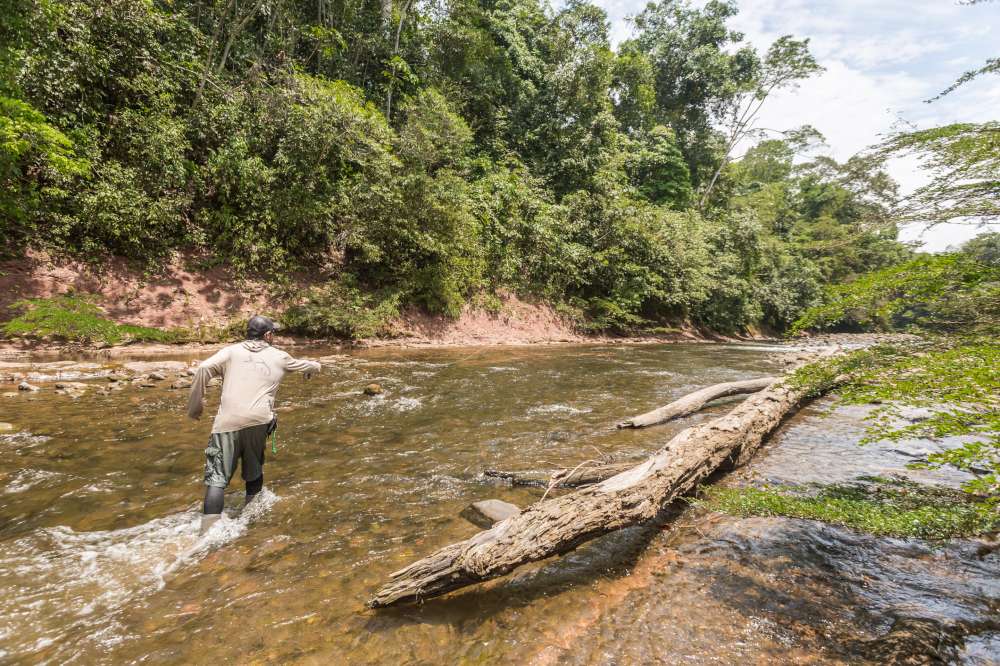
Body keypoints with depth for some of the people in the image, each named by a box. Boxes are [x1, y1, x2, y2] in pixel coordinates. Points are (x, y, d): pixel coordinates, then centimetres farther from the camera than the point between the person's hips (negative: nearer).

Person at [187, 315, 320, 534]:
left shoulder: (231, 351, 11)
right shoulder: (279, 357, 16)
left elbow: (203, 370, -5)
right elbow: (303, 364, 35)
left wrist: (194, 406, 6)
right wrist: (315, 366, 59)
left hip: (227, 423, -1)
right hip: (259, 422, 1)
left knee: (217, 477, 1)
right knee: (254, 472, 21)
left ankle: (208, 531, -7)